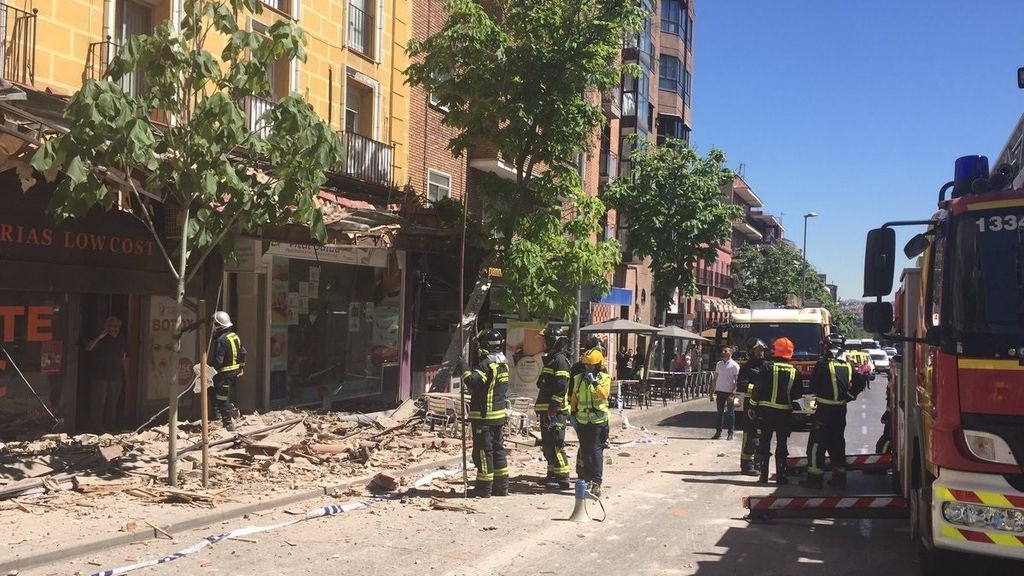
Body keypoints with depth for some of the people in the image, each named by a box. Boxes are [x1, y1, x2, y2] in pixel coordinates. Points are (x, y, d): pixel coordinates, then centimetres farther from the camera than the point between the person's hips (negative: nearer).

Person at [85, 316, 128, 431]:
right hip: (99, 377, -4)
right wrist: (99, 337, -28)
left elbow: (124, 360, 14)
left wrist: (126, 375, 12)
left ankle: (110, 425, 16)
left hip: (116, 378, 4)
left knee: (112, 404, 7)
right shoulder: (101, 340, -2)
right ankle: (97, 426, 2)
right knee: (98, 403, -4)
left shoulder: (122, 341, 11)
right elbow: (88, 348, -19)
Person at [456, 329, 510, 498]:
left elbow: (472, 382, -29)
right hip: (500, 414, 9)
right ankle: (501, 487, 20)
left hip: (484, 416, -9)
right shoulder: (504, 363, 10)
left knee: (483, 451, -2)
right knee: (498, 449, 15)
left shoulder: (486, 364, -17)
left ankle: (484, 489, 1)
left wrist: (463, 368, -16)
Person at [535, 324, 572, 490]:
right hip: (547, 411, 10)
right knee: (547, 445, 15)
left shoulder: (560, 360, -12)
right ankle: (552, 474, 23)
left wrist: (553, 409, -23)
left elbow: (560, 388, -21)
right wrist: (541, 410, 24)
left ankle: (562, 478, -7)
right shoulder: (550, 359, 19)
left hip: (555, 412, -10)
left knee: (555, 445, -10)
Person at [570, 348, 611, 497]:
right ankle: (586, 479, 22)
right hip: (582, 421, 4)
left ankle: (596, 483, -6)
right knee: (584, 451, 10)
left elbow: (604, 394, -21)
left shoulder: (604, 378, -3)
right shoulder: (579, 378, 9)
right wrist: (573, 413, 14)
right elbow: (574, 398, 17)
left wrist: (594, 383, -30)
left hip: (598, 421, -4)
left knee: (596, 451, -8)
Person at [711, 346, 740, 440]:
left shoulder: (734, 365, -6)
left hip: (729, 392, -5)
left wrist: (732, 394, -17)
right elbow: (715, 378, 14)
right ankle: (718, 432, 14)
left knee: (730, 413, 2)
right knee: (720, 413, 9)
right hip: (720, 391, 5)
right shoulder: (718, 364, 10)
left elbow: (736, 381, -10)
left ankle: (730, 433, 8)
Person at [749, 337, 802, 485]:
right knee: (782, 445, 10)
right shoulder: (794, 371, 1)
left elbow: (758, 387, -9)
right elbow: (798, 392, 5)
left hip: (766, 411, -2)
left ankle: (763, 475, 4)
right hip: (785, 412, 2)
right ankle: (781, 476, 9)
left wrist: (753, 406, -1)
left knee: (764, 444, 5)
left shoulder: (767, 367, -8)